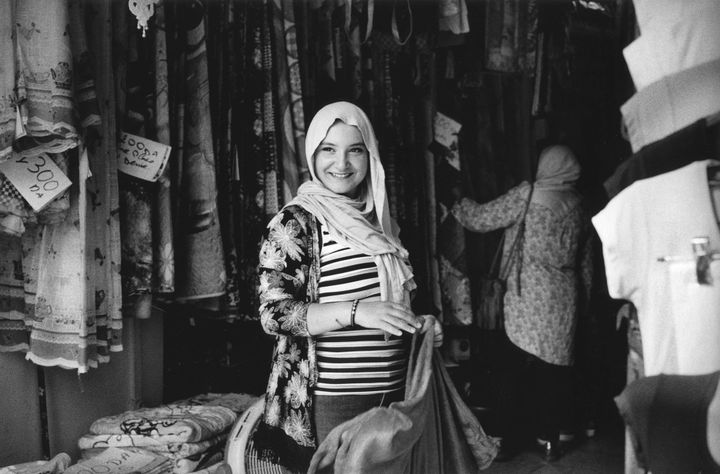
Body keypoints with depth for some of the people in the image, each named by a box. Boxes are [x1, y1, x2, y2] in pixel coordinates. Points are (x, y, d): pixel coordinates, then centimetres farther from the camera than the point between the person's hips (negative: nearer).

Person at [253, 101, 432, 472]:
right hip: (332, 400, -6)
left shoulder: (377, 218, 11)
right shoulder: (295, 222, -8)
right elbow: (273, 313, -16)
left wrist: (418, 323, 9)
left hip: (394, 391, 7)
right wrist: (355, 312, -25)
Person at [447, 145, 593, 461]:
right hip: (563, 303, 4)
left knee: (514, 370, 3)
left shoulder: (528, 195, -7)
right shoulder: (578, 206, 8)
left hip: (526, 300, -4)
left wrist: (455, 200, 13)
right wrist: (583, 298, 24)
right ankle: (550, 439, 15)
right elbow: (586, 262, 14)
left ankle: (507, 439, 7)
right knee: (555, 369, 9)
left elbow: (480, 219, -4)